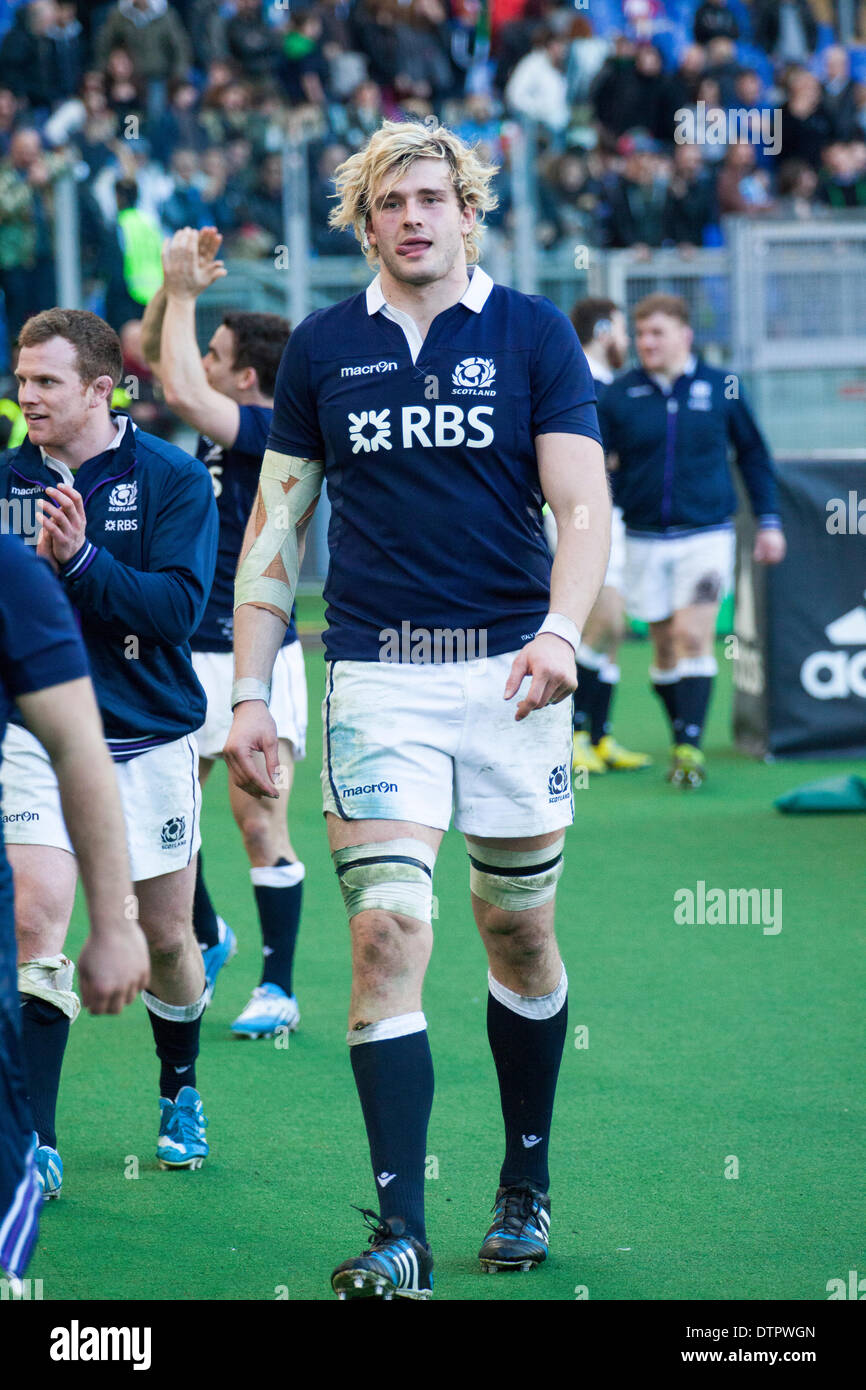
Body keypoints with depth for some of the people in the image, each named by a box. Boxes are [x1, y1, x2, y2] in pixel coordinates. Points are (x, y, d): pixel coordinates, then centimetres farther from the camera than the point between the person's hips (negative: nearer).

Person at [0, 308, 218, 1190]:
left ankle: (179, 1094, 39)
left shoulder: (172, 480, -7)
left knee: (167, 941, 11)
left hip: (151, 738, -1)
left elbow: (180, 606, -18)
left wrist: (80, 559, -29)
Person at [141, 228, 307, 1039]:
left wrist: (182, 292, -18)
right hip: (190, 653, 8)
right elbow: (154, 355, 20)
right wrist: (179, 288, 4)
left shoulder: (275, 434, -15)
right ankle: (205, 940, 32)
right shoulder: (225, 424, 9)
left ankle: (277, 989, -3)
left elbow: (181, 392, -27)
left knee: (260, 821, -9)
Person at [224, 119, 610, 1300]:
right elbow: (277, 524, 11)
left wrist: (559, 633, -21)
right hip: (376, 678, 0)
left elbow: (583, 506, -3)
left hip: (509, 671, 0)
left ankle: (525, 1189, 27)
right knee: (388, 931, -12)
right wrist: (249, 693, 5)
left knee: (520, 936, 8)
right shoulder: (322, 350, 7)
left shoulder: (534, 334, 2)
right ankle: (399, 1235, -13)